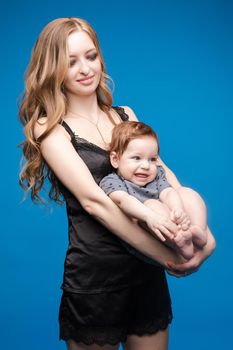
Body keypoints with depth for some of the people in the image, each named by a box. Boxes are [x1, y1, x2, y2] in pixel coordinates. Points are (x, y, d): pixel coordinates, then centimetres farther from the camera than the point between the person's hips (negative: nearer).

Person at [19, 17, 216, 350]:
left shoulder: (125, 115, 10)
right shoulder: (50, 128, -6)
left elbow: (161, 169, 2)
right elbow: (92, 200, -17)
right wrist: (168, 257, -22)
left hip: (148, 269, 5)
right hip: (95, 274, -4)